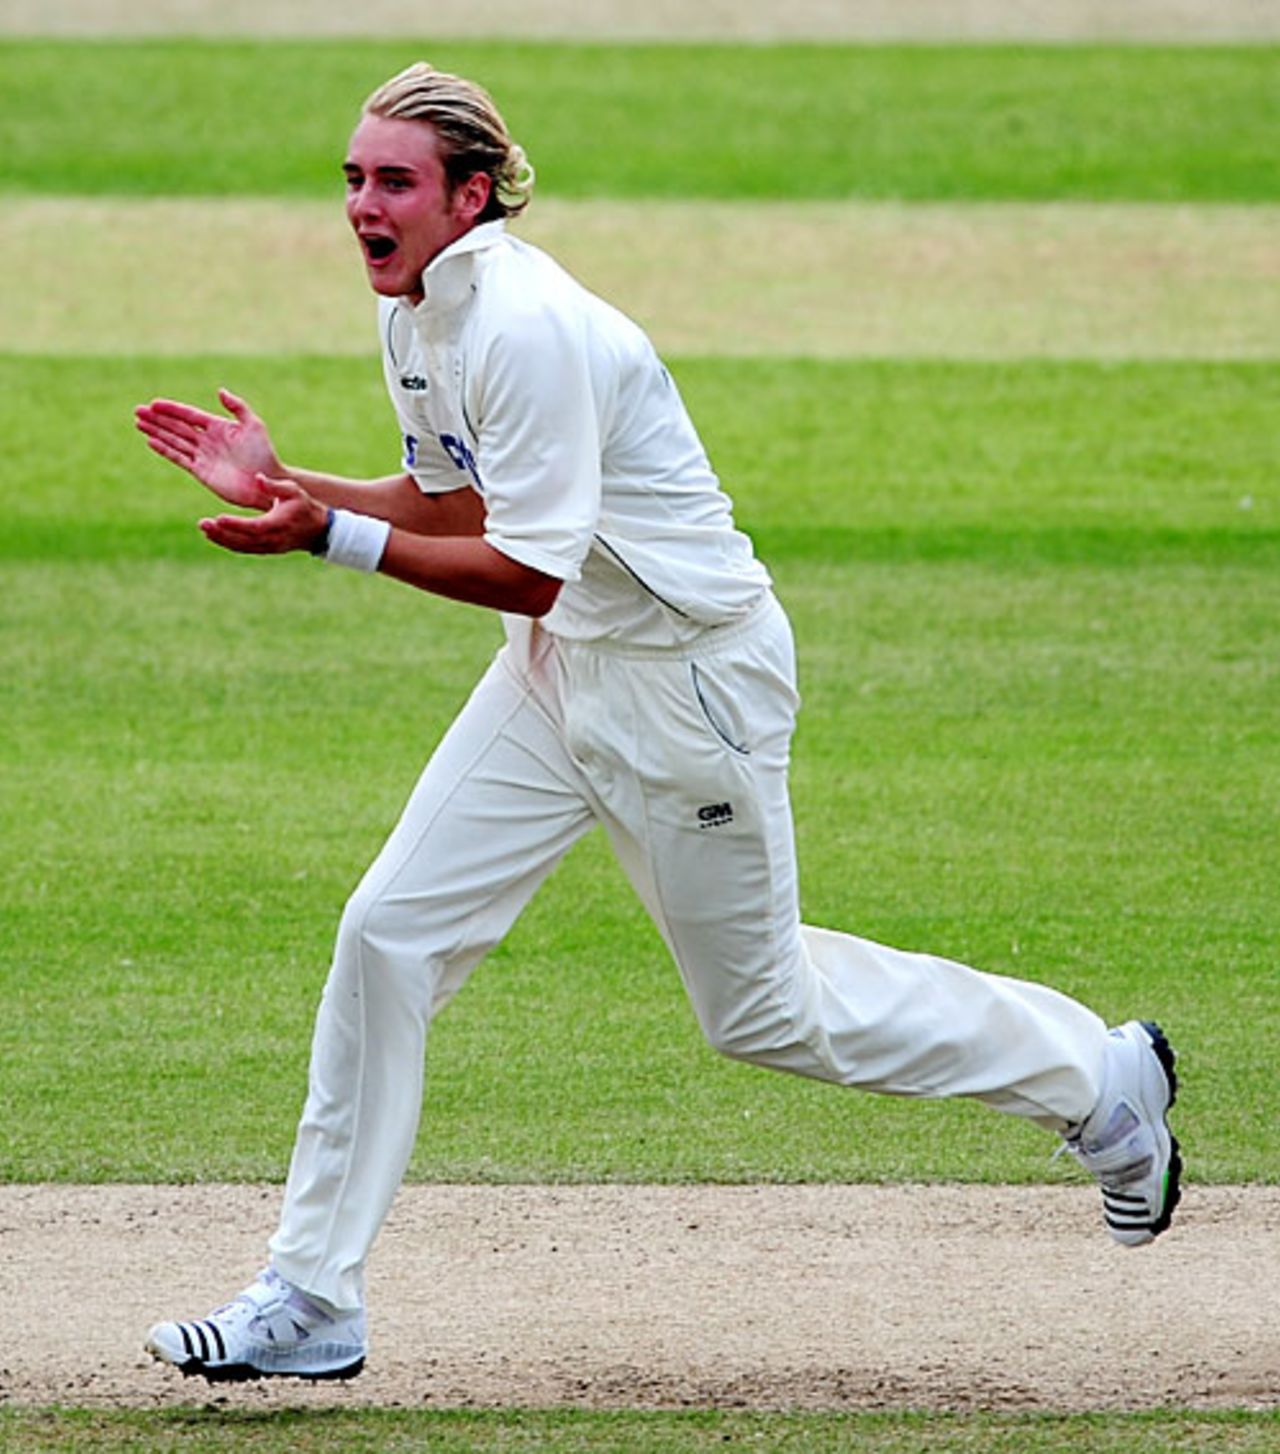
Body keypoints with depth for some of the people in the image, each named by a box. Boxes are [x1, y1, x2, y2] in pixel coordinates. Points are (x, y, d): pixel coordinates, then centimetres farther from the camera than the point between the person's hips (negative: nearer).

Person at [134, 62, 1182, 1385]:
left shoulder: (527, 328, -27)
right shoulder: (415, 314, 2)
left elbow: (527, 570, -27)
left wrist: (332, 538, -31)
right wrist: (281, 485, 3)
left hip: (691, 672, -8)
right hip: (560, 671, 9)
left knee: (762, 1011, 6)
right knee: (389, 933, -3)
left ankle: (1095, 1077, 27)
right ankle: (312, 1299, 1)